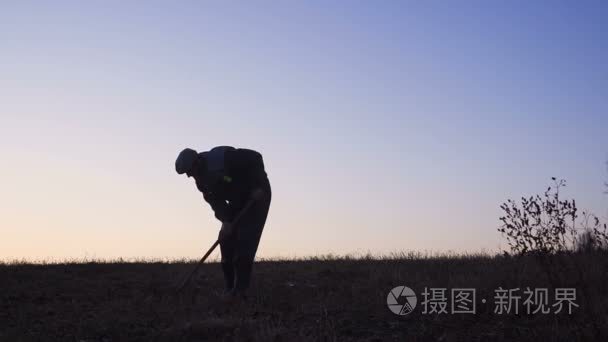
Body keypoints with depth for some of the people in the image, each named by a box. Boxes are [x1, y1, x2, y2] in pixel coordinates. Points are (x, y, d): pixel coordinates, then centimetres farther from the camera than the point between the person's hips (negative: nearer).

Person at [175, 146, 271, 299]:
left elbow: (255, 158, -22)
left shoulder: (224, 157, -29)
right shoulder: (201, 179, -4)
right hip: (237, 201, 8)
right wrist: (225, 220, -21)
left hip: (257, 195, -8)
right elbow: (215, 200, -5)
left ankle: (240, 289, -16)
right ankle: (230, 287, 5)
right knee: (227, 239, -2)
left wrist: (258, 186, -26)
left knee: (245, 240, -16)